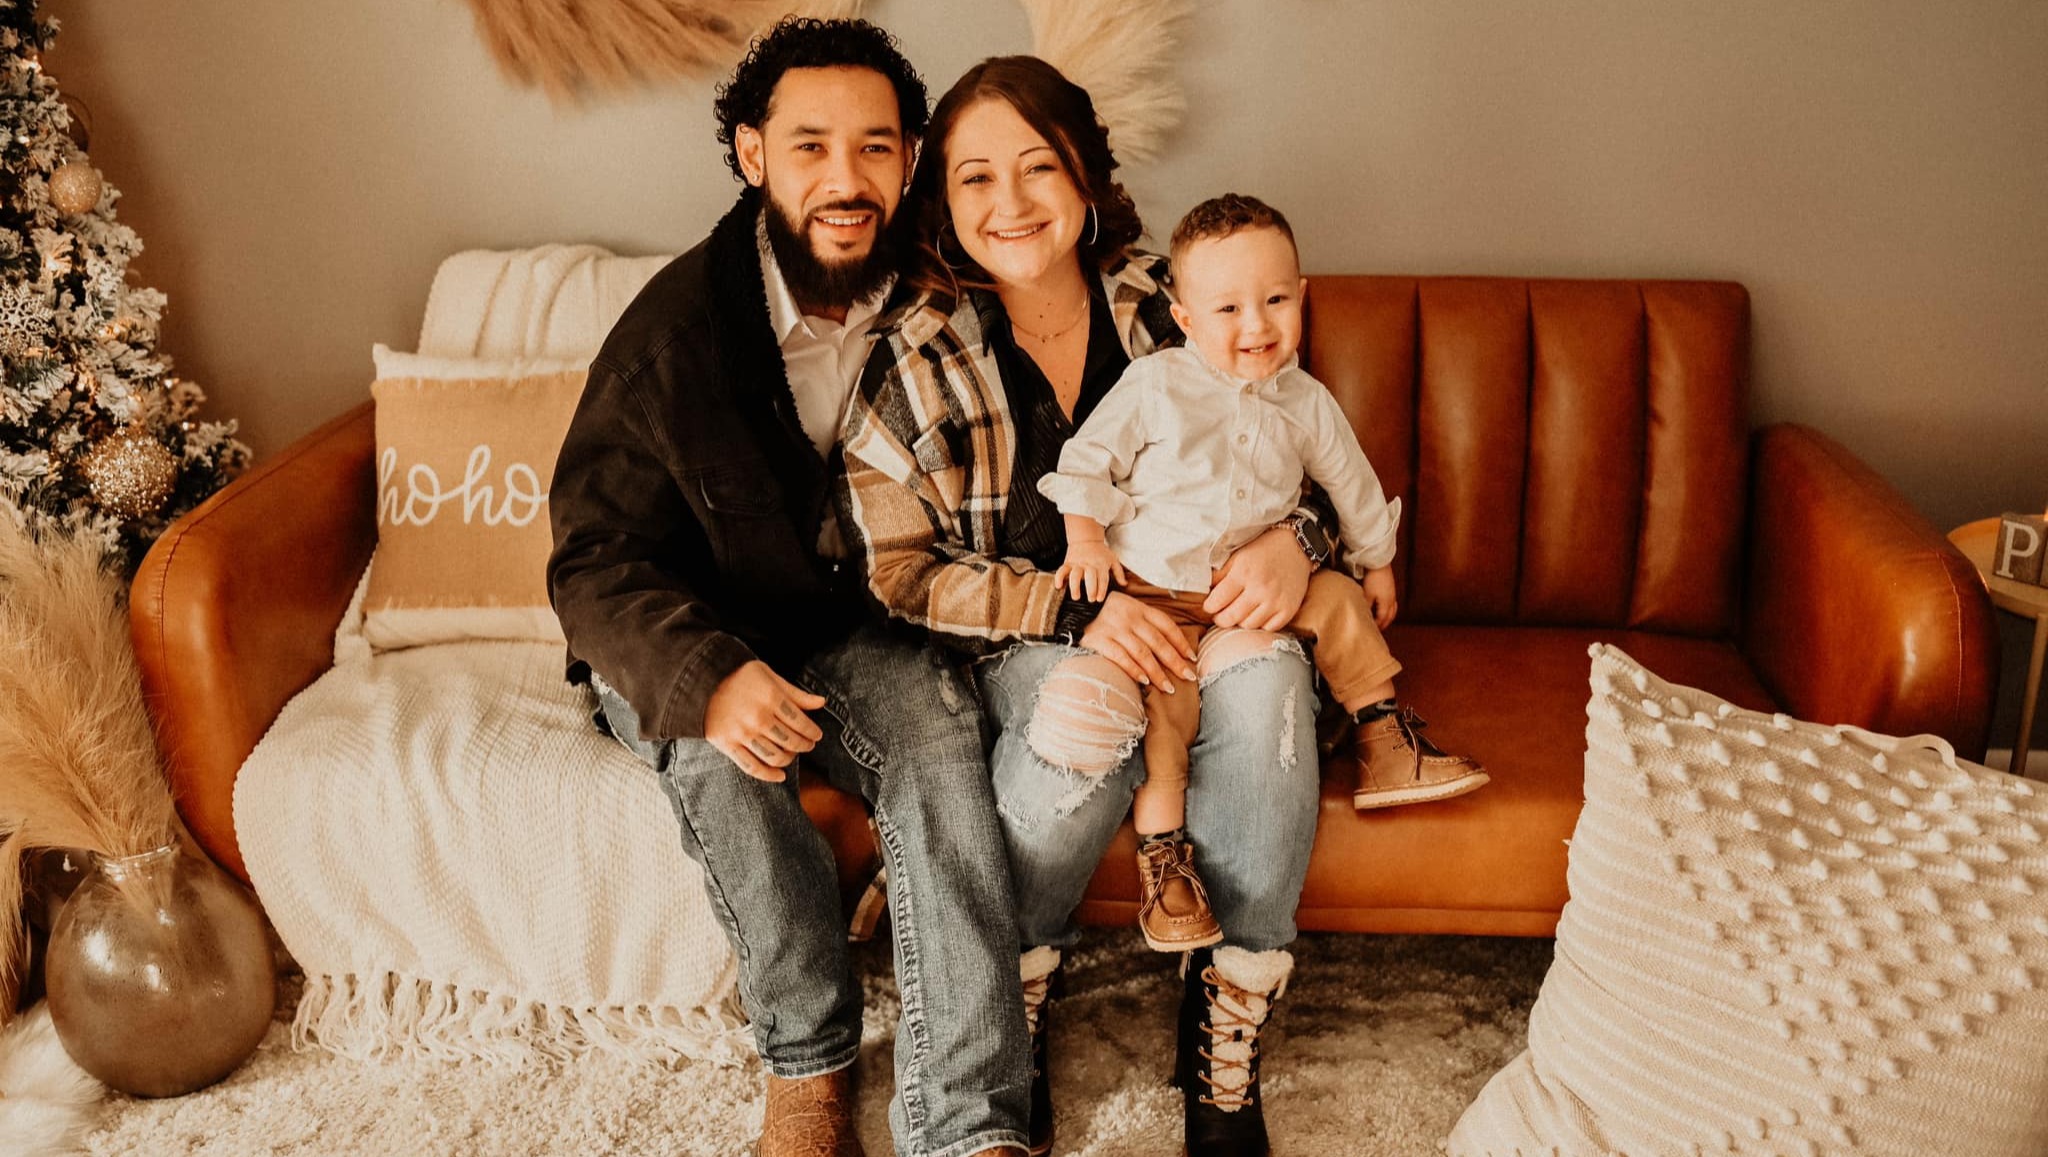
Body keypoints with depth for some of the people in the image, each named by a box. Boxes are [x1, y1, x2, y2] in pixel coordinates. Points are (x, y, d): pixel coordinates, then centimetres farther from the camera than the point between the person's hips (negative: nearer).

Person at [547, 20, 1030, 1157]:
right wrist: (707, 678, -35)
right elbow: (595, 559, -16)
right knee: (719, 750, -34)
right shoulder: (676, 328, -15)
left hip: (847, 633, 2)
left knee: (938, 714, -29)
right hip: (686, 643, -2)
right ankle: (809, 1060, -12)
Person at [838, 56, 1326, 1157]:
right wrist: (1080, 609, -19)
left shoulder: (1167, 303, -1)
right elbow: (897, 572, -7)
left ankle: (1228, 1022, -17)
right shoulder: (915, 356, -7)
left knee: (1263, 679, -31)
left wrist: (1292, 540, -17)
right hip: (1022, 641, -2)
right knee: (1089, 705, -36)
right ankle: (1011, 1006, -11)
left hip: (1190, 605, 2)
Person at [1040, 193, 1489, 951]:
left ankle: (1388, 750, 5)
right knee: (1163, 698, -23)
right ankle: (1161, 848, -13)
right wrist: (1085, 534, -12)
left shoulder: (1305, 403, 5)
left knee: (1341, 602, -6)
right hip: (1154, 590, -4)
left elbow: (1349, 480, 19)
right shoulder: (1155, 385, -6)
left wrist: (1376, 561, 26)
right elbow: (1089, 456, -1)